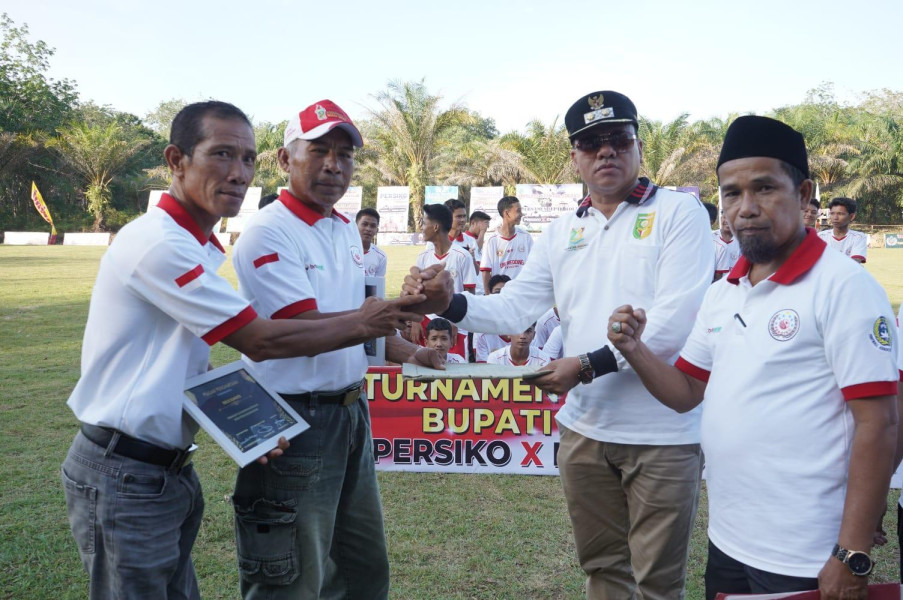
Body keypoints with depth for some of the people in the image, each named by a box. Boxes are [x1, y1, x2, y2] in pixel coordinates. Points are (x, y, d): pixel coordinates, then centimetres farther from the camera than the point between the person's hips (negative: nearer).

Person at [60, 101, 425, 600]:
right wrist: (362, 323, -10)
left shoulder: (206, 251, 9)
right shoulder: (158, 241, -21)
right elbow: (262, 342, -20)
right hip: (123, 477, -9)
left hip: (170, 465, 9)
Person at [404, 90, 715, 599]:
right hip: (585, 428, 5)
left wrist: (590, 364, -21)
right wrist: (451, 304, -14)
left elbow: (676, 320, -17)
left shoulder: (679, 212, -6)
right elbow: (516, 307, 3)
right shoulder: (563, 231, 10)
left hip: (662, 433, -5)